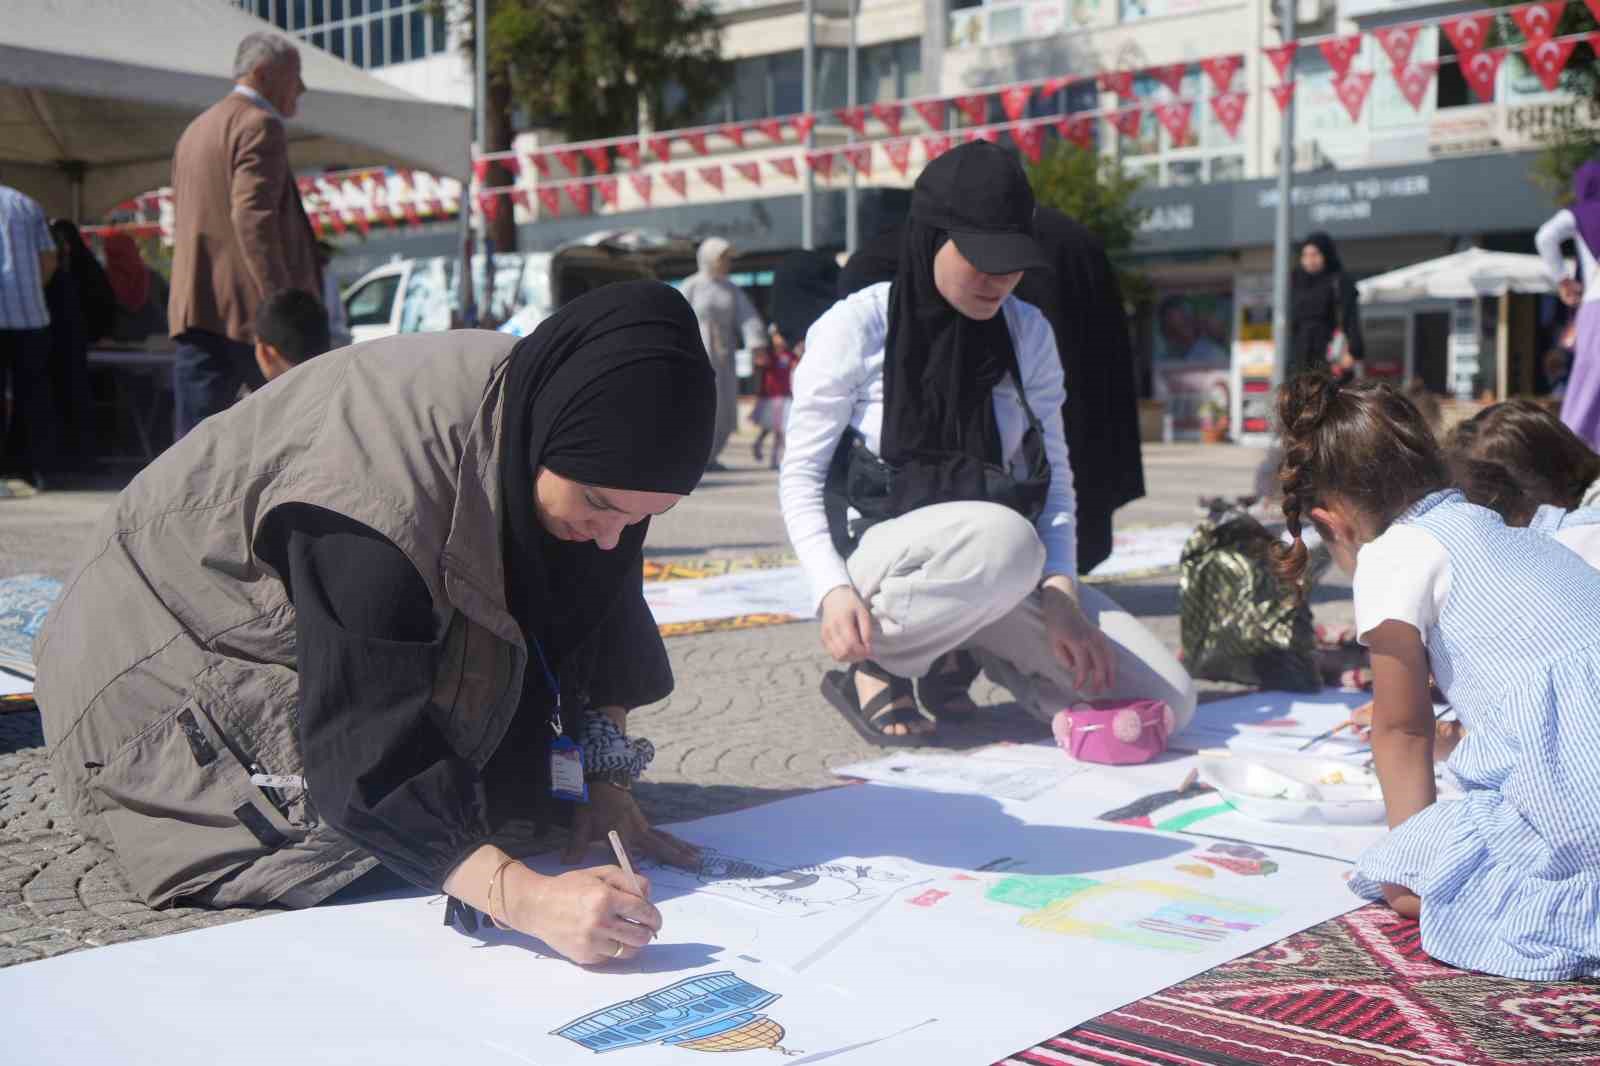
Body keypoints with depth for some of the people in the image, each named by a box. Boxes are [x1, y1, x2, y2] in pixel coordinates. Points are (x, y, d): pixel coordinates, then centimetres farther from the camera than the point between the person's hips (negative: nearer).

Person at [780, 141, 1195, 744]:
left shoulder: (1028, 333, 7)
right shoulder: (855, 329, -6)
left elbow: (1053, 475, 6)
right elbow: (801, 476, -5)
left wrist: (1059, 591, -11)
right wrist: (833, 590, -22)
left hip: (1002, 563, 5)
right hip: (884, 552, -5)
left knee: (1167, 702, -9)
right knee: (1006, 542, -40)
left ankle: (964, 648, 11)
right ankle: (873, 665, -12)